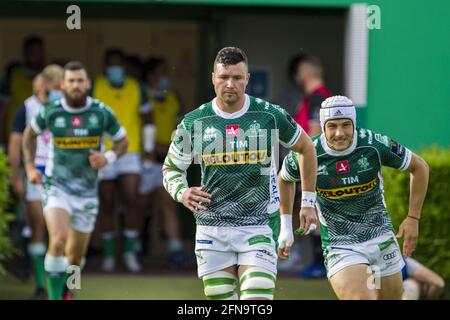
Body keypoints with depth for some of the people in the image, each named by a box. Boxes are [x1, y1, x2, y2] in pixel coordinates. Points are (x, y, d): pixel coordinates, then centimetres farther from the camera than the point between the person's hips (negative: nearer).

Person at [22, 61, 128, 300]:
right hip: (57, 188, -2)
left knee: (76, 255, 11)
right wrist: (30, 167, 8)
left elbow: (123, 141, 8)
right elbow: (30, 133, 15)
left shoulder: (102, 113, -6)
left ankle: (64, 291, 39)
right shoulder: (51, 112, -6)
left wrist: (108, 157, -13)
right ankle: (54, 297, -20)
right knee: (58, 240, -26)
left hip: (87, 191, 2)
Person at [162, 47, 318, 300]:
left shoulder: (270, 116, -2)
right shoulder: (194, 122, 1)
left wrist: (309, 201, 14)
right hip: (212, 230, 2)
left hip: (257, 229, -2)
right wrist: (182, 193, -8)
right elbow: (171, 168, 14)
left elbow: (306, 148, 14)